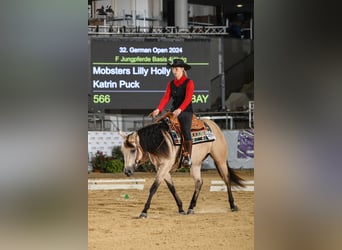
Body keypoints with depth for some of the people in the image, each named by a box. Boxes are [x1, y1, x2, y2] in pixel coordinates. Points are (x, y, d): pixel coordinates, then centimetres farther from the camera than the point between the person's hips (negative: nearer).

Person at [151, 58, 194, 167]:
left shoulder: (189, 83, -4)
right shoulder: (171, 84, 13)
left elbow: (188, 98, -17)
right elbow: (166, 98, 3)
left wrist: (180, 109, -34)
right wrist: (158, 109, -16)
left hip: (186, 112, -6)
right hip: (174, 111, 6)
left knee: (185, 129, -25)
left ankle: (188, 156, -25)